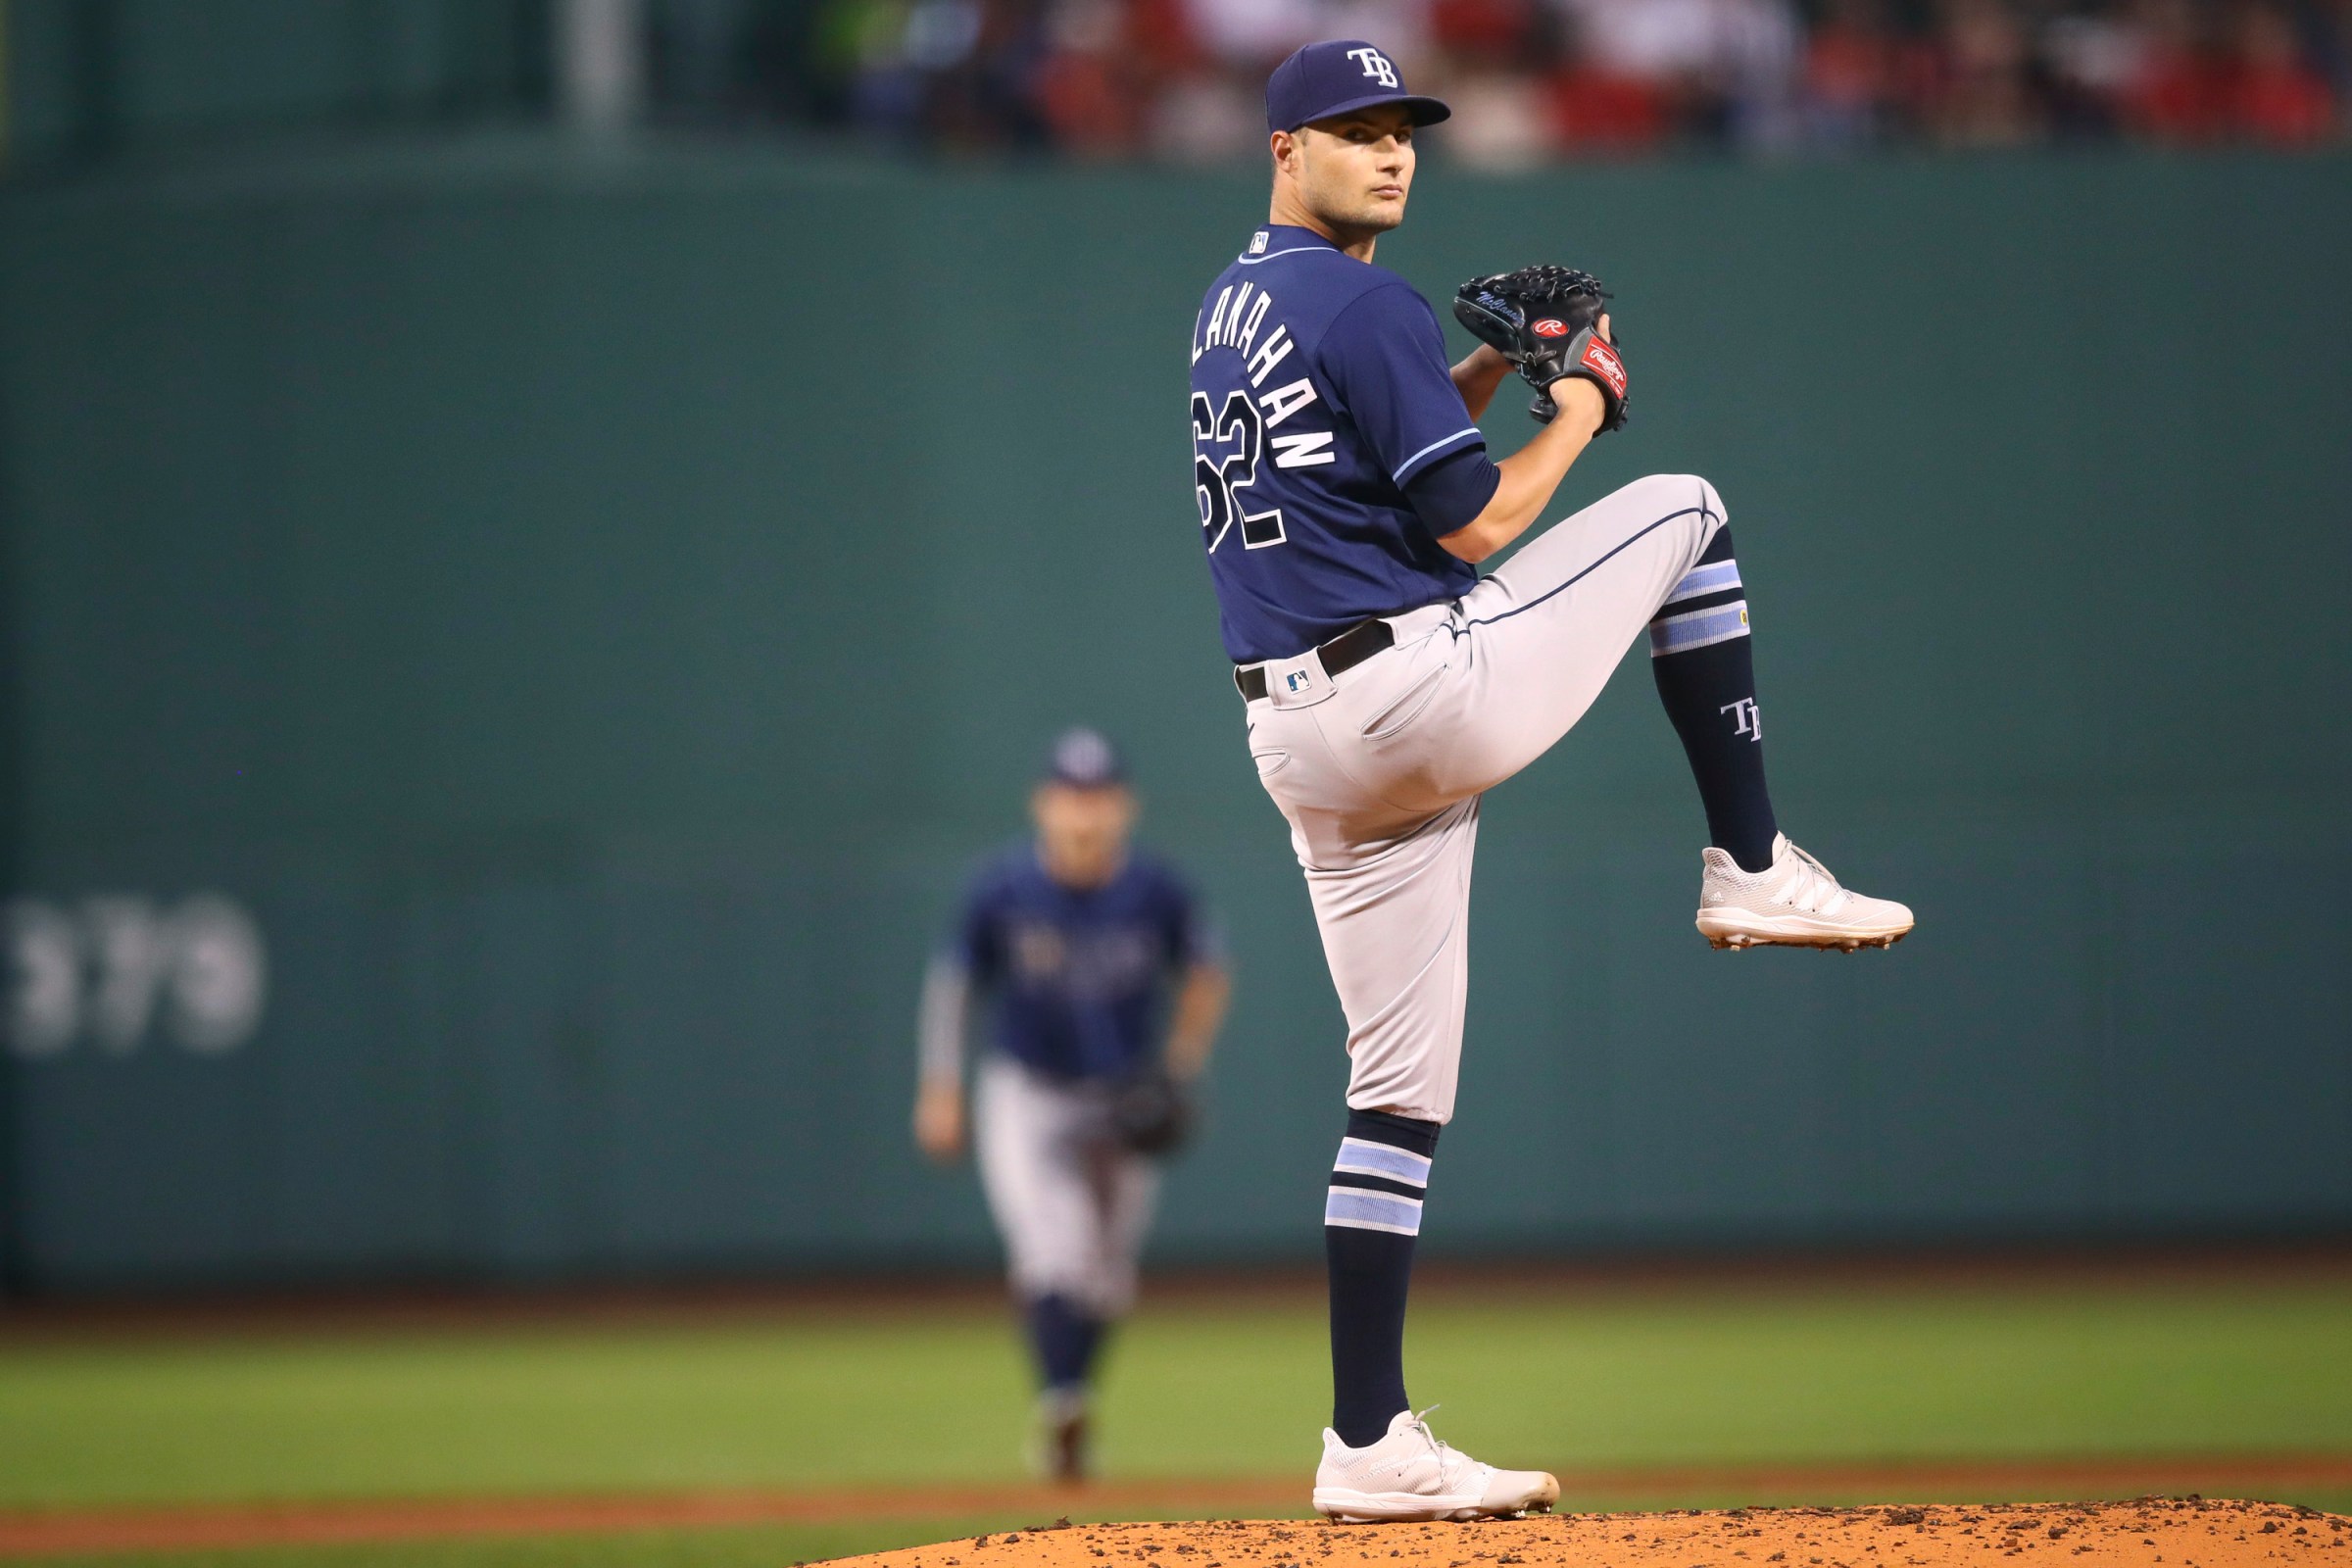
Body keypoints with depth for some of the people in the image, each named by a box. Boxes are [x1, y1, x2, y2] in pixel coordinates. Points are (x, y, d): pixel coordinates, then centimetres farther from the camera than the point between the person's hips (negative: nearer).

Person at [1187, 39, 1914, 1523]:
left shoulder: (1233, 306, 18)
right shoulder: (1367, 306, -11)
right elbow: (1473, 524, -13)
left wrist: (1488, 370, 16)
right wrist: (1578, 403, 4)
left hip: (1301, 743, 8)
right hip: (1427, 691, -8)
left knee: (1400, 1092, 10)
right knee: (1683, 508, 10)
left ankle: (1370, 1444, 7)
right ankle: (1752, 869, 11)